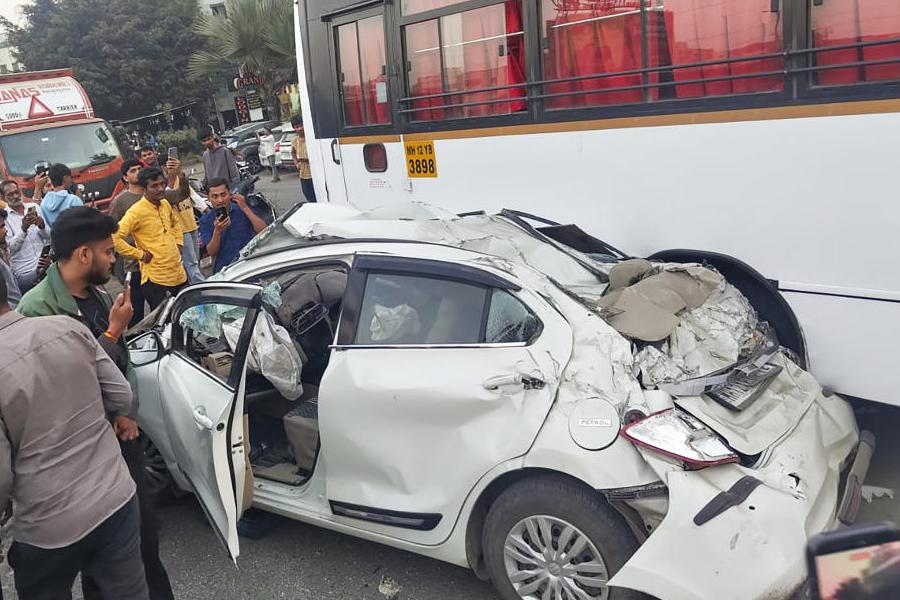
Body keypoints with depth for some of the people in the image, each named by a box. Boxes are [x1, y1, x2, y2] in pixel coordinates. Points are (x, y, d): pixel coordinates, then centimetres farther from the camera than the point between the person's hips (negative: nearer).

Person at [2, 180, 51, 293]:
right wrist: (23, 228, -24)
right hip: (24, 271, -3)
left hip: (46, 265, 3)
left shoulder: (34, 207, 7)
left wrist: (42, 226, -14)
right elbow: (11, 246, -10)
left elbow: (48, 236, 8)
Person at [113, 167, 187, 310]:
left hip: (178, 272, 7)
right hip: (156, 278, -7)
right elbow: (114, 237, -23)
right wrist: (140, 254, -17)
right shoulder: (136, 212, -16)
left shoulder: (165, 204, 7)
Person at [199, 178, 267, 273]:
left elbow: (264, 232, -8)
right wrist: (217, 232, -17)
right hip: (223, 270, 1)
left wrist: (245, 208, -12)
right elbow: (211, 253, -1)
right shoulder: (206, 220, 6)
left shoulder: (242, 210, 5)